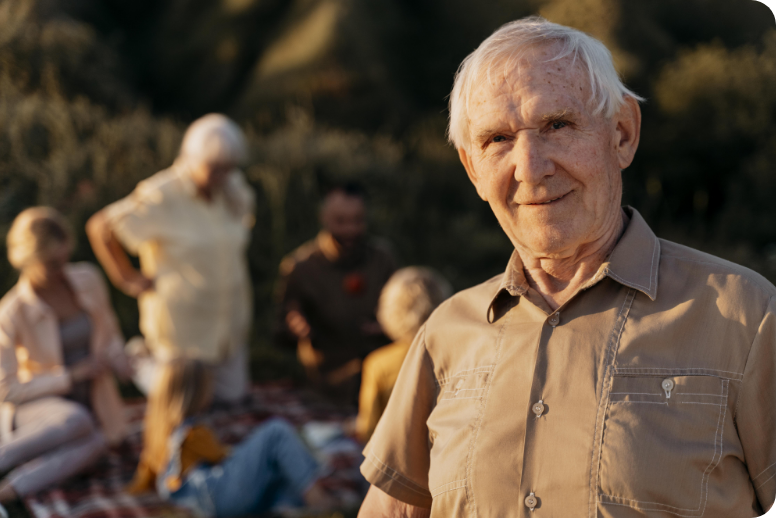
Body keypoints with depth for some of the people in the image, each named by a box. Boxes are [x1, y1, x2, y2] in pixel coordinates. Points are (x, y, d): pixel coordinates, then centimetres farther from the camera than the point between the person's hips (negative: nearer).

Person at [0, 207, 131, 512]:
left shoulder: (87, 279, -6)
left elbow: (108, 331, 13)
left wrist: (118, 360, -10)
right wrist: (73, 375, -20)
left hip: (89, 404, 3)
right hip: (36, 409, -3)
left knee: (92, 446, -36)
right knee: (76, 422, -41)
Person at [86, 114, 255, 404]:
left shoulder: (230, 187, -7)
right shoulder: (159, 198, -25)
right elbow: (99, 227, -19)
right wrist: (127, 279, -15)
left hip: (226, 313, 6)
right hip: (180, 320, -6)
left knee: (232, 394, 15)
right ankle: (144, 359, 34)